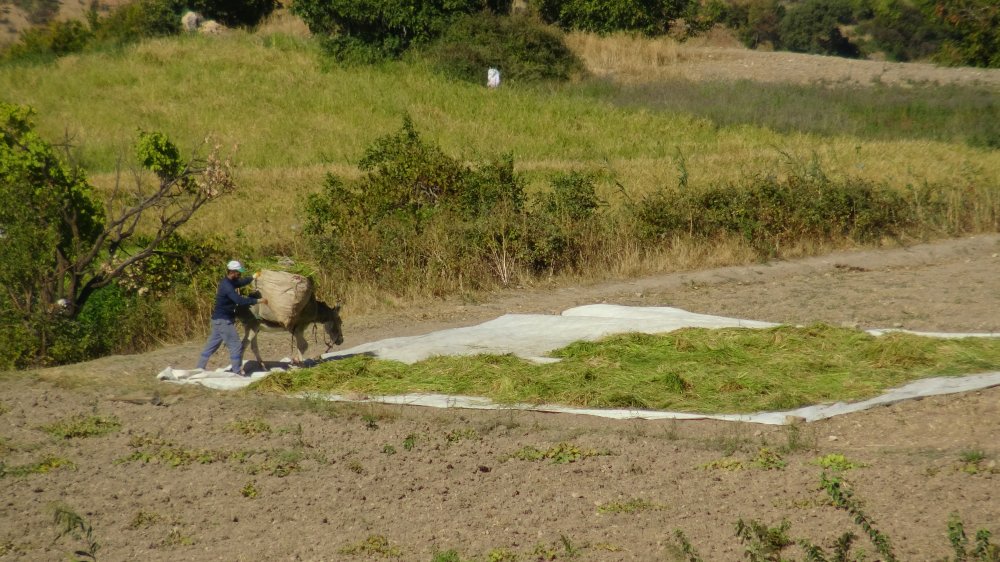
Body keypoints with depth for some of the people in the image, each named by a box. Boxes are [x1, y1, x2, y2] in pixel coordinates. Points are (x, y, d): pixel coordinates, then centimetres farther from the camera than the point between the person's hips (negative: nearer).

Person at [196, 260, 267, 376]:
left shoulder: (228, 282, 8)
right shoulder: (227, 286, -22)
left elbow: (241, 282, 28)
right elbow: (240, 300, -30)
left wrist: (253, 278, 21)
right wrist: (258, 300, -27)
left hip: (219, 319, 10)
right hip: (223, 320, -10)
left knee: (212, 344, 15)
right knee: (236, 345, -6)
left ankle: (200, 368, 21)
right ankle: (237, 371, -1)